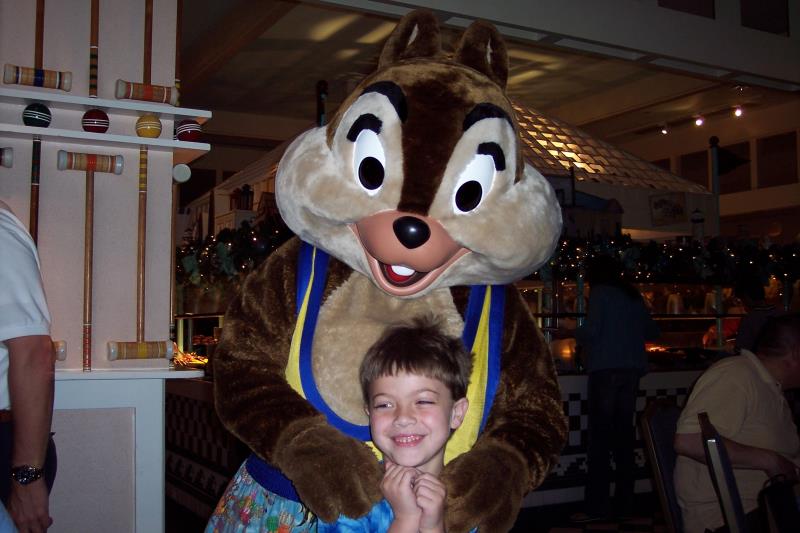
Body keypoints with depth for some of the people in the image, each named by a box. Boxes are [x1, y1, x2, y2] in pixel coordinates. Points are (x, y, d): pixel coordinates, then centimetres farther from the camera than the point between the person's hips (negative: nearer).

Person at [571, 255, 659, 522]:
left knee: (600, 434, -5)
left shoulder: (600, 292, -2)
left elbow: (591, 330, -11)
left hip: (606, 368, -6)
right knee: (624, 431, 9)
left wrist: (576, 334, 9)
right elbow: (652, 331, 18)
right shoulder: (633, 295, 15)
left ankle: (597, 506, -6)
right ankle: (623, 504, 13)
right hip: (633, 368, 6)